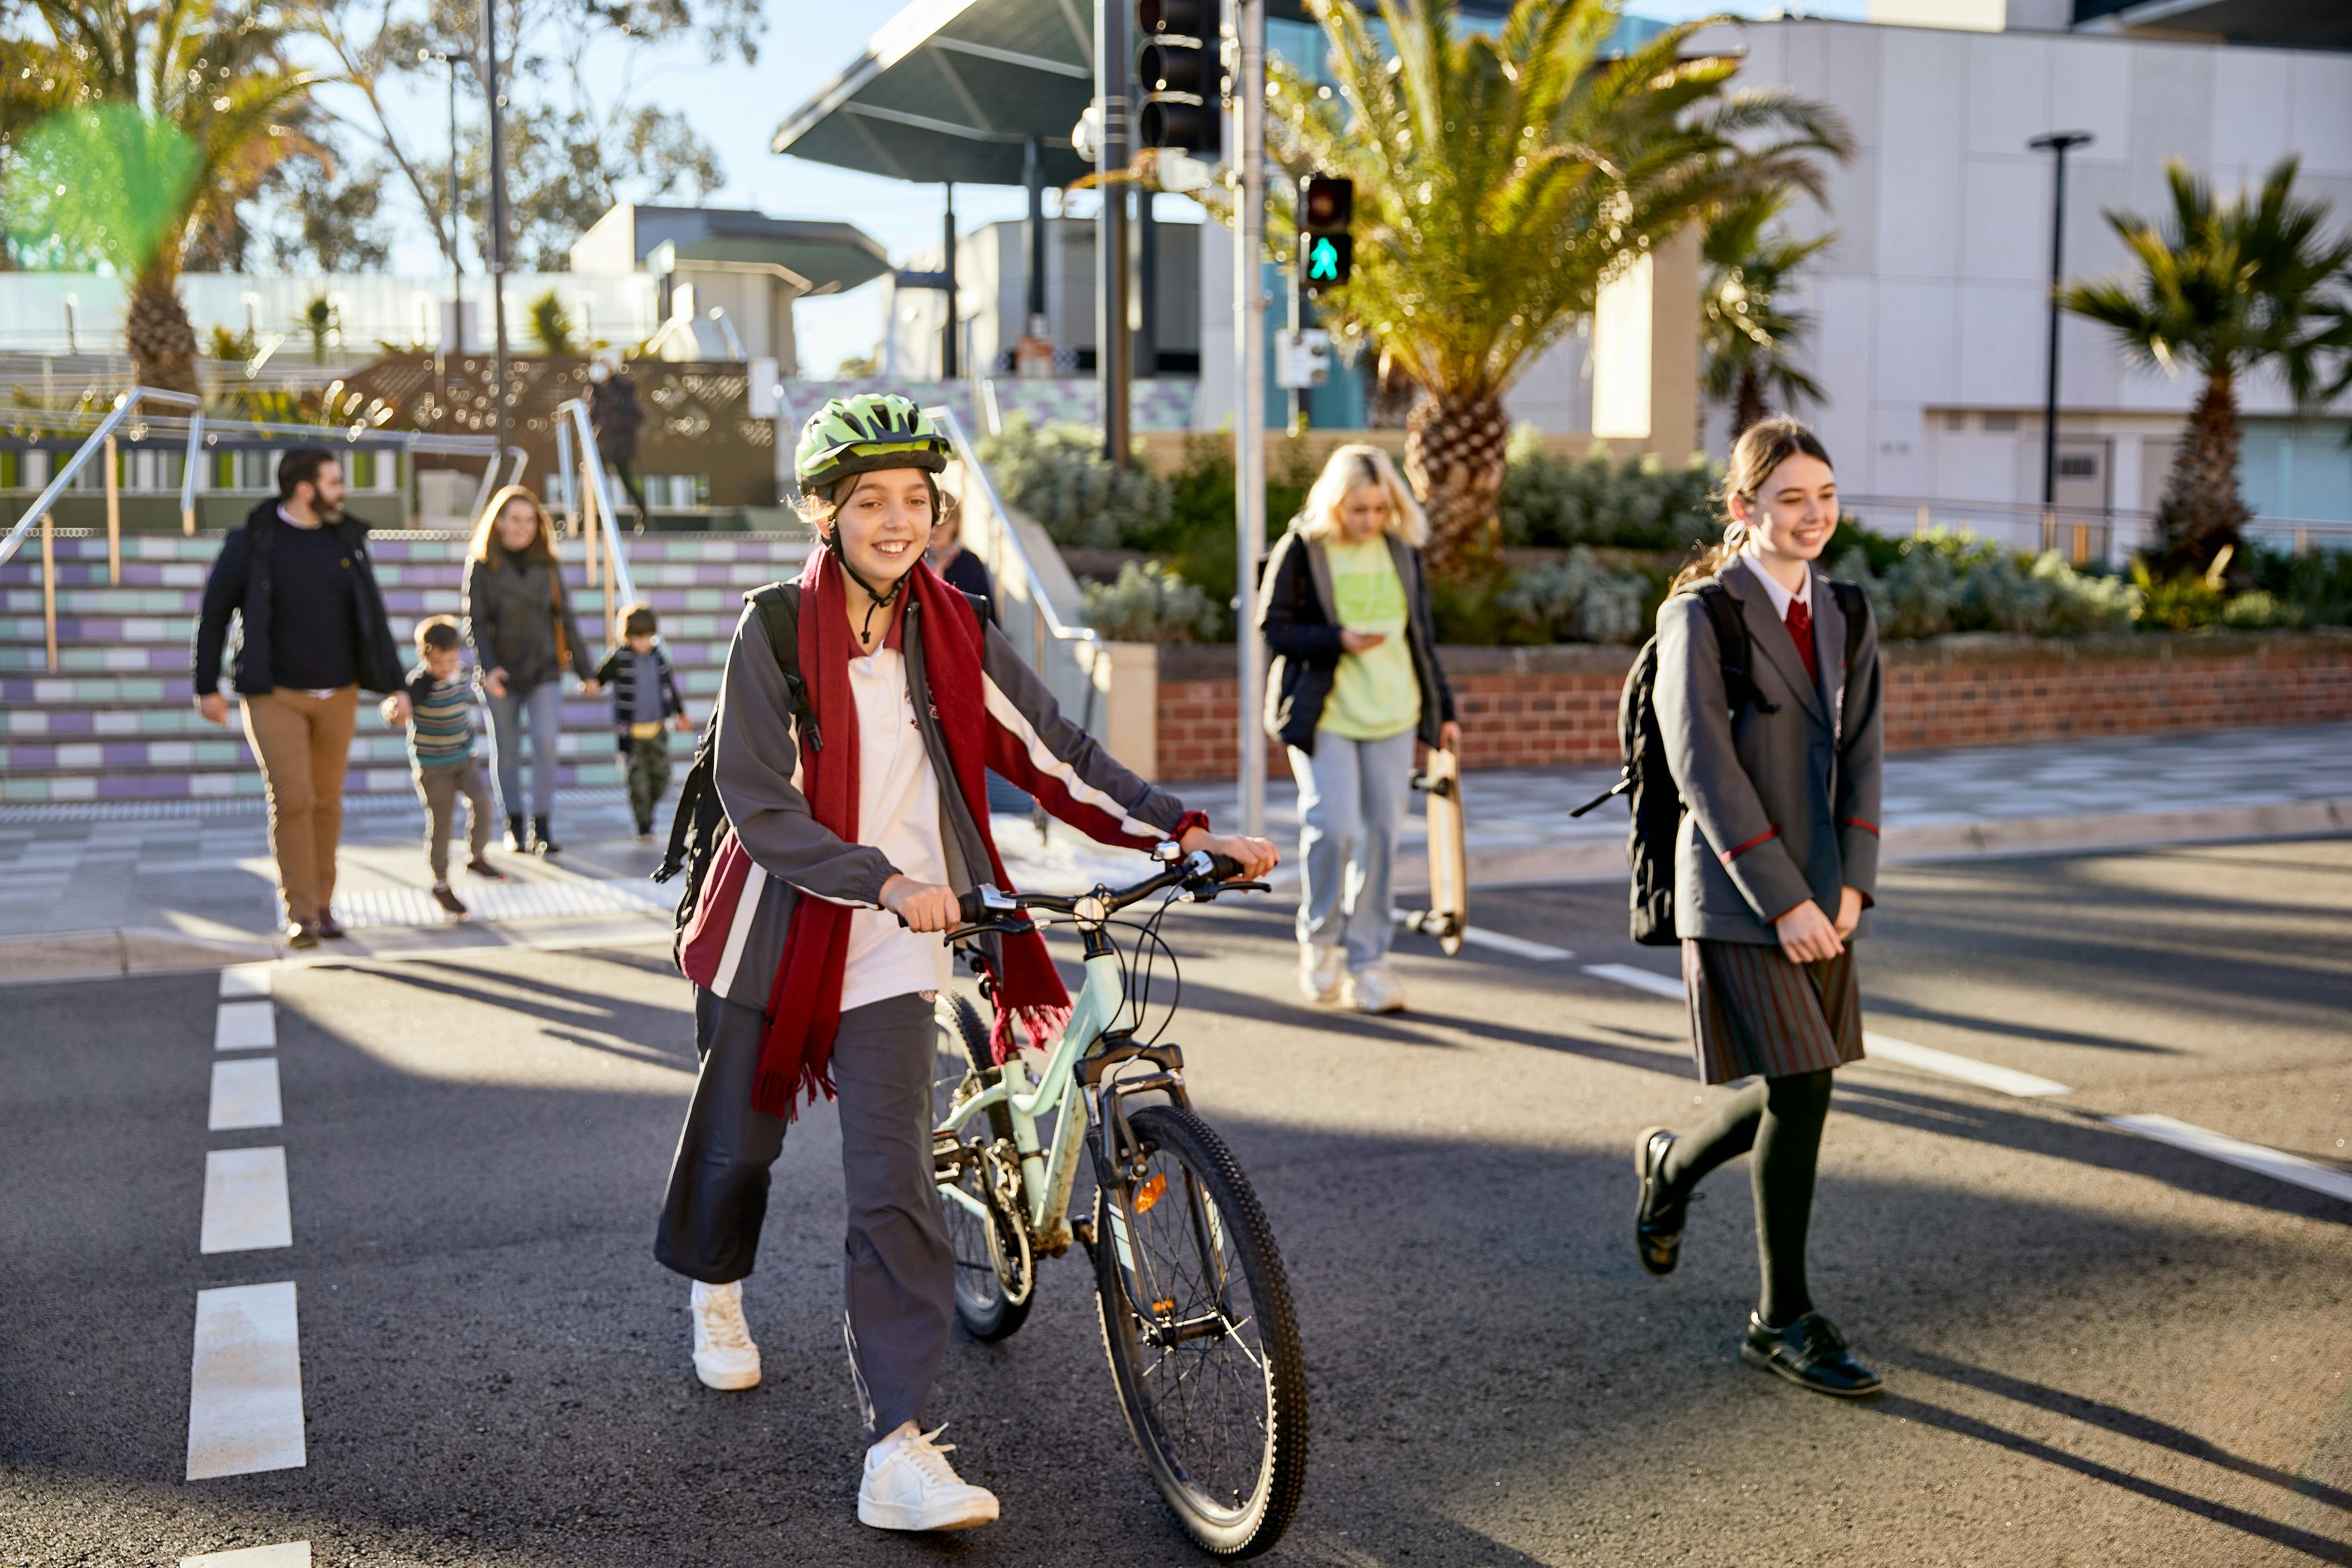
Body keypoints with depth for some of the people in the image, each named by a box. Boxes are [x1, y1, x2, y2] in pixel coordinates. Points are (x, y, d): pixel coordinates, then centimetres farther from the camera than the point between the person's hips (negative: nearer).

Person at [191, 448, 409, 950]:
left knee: (327, 801, 7)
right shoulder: (251, 542, -5)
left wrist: (395, 685, 5)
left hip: (338, 696, 3)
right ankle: (299, 913, -3)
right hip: (276, 696, -3)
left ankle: (322, 905, 19)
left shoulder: (348, 540, 5)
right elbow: (213, 613, 0)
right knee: (292, 800, -10)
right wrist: (206, 687, -2)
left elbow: (373, 619, 9)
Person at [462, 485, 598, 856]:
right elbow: (476, 622, -5)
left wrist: (585, 670, 9)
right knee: (507, 752, 6)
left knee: (545, 743, -13)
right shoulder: (482, 566, -2)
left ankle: (541, 828, -8)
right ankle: (514, 827, 19)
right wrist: (487, 668, -19)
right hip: (502, 673, -1)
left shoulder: (547, 565, 6)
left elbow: (564, 618, 10)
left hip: (543, 671, 1)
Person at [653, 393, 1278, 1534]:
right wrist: (885, 880, -27)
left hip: (891, 953, 1)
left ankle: (897, 1453, -6)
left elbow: (1053, 754, -1)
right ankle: (716, 1295, 51)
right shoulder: (775, 629, -11)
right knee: (737, 1137, 18)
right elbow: (759, 805, -15)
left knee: (895, 1191, -7)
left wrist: (1182, 830, -10)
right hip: (778, 928, -1)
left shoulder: (954, 634, -1)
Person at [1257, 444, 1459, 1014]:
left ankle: (1368, 960, 13)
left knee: (1382, 833, 2)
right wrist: (1338, 640, -18)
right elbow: (1272, 627, -4)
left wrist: (1444, 710, 12)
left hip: (1393, 713, 4)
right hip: (1323, 714, -4)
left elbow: (1422, 634, 14)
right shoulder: (1301, 549, -4)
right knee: (1333, 825, -14)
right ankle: (1318, 940, 12)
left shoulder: (1402, 549, 8)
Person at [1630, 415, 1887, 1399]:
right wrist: (1782, 900, -18)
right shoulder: (1699, 617, -10)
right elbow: (1703, 769, -16)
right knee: (1799, 1090, -8)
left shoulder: (1844, 618, 10)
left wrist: (1852, 883, -4)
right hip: (1734, 898, -7)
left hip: (1819, 896, 7)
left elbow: (1862, 753, 8)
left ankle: (1668, 1165, 41)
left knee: (1794, 1092, 11)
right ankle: (1782, 1323, 7)